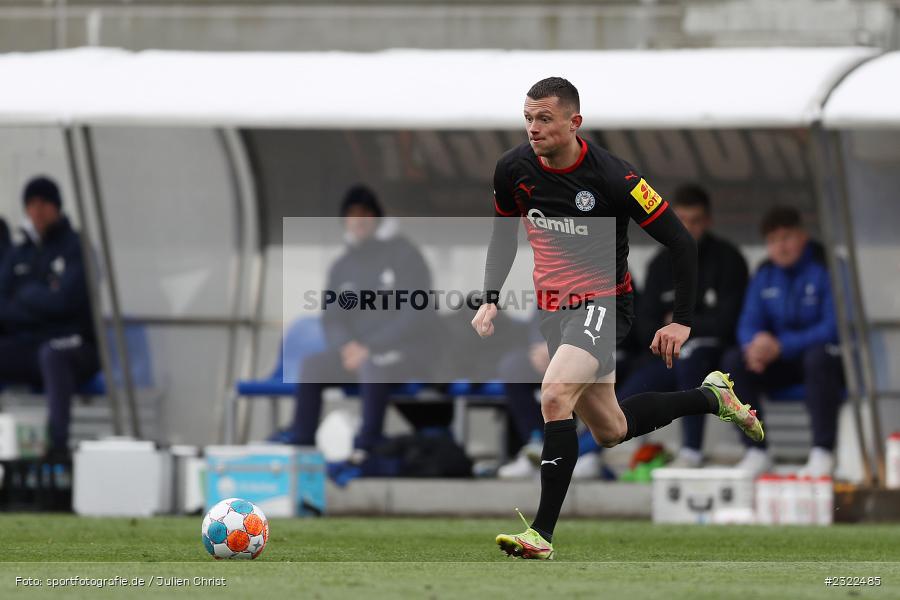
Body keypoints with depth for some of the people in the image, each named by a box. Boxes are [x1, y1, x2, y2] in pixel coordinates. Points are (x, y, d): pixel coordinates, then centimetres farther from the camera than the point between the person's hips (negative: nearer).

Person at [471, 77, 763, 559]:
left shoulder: (612, 177, -20)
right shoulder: (514, 169, -6)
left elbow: (681, 242, -12)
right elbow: (504, 232, 15)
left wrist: (682, 321, -13)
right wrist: (491, 299, 3)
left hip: (603, 303, -7)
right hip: (553, 310, 7)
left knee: (555, 395, -30)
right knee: (610, 432, 17)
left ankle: (542, 532, -28)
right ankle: (711, 397, 42)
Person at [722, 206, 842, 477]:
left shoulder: (826, 269, -13)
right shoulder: (765, 274, 4)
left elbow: (834, 326, -22)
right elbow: (748, 324, 3)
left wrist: (781, 346, -31)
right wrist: (754, 345, -24)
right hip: (783, 362, 5)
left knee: (818, 356, -39)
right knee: (733, 361, -17)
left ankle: (822, 453, -36)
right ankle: (756, 452, -16)